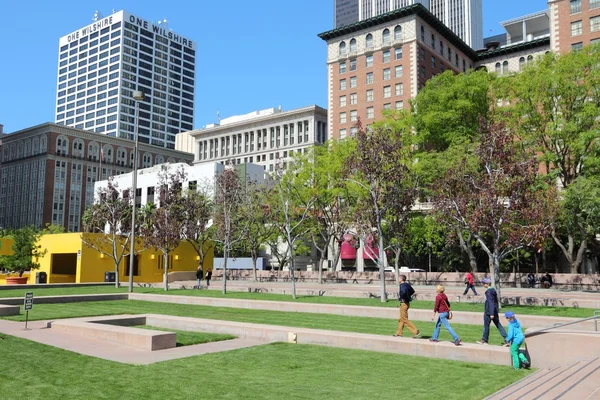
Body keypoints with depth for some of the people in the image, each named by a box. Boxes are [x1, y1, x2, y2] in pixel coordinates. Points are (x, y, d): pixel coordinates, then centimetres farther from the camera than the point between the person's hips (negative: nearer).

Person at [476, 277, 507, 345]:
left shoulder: (488, 291, -19)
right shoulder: (493, 290, 8)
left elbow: (491, 303, -23)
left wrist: (491, 314, -24)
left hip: (488, 312, -9)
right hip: (495, 311, 9)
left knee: (486, 326, 5)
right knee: (498, 325, 11)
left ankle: (484, 340, 17)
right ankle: (506, 338, 6)